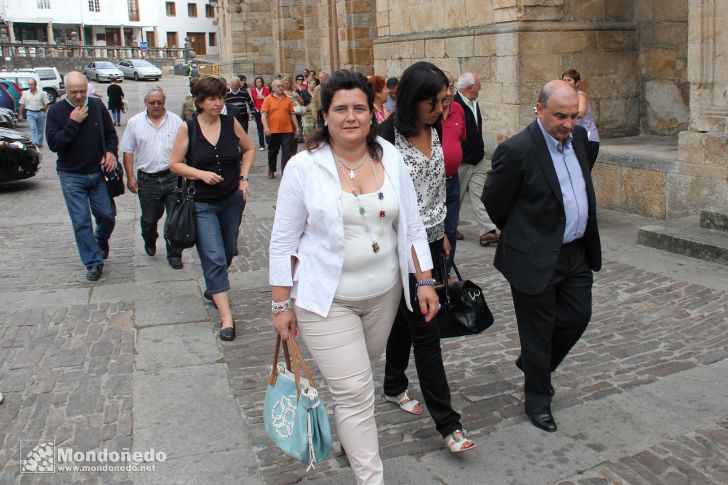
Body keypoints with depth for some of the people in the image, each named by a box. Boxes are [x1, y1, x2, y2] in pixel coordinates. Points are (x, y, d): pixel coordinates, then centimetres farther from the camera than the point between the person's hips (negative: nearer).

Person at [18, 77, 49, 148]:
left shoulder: (41, 93, 0)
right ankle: (35, 143, -20)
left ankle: (39, 143, 22)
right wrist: (20, 114, 4)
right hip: (30, 113, 0)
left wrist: (44, 111, -7)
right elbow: (22, 105, 6)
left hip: (40, 113, 0)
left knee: (40, 129, 9)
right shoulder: (25, 93, 4)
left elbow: (46, 103, 2)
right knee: (33, 128, -12)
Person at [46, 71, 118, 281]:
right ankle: (93, 262, 11)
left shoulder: (97, 106, 0)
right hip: (71, 176, -2)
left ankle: (101, 240, 36)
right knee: (81, 222, 0)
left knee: (108, 215, 3)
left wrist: (111, 152, -9)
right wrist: (73, 123, -20)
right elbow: (53, 143, -14)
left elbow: (110, 133, 10)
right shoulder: (56, 111, -6)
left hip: (98, 172, 2)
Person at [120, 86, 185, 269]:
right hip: (147, 180, 0)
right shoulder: (134, 123, 3)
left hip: (173, 177, 0)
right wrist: (130, 177, -1)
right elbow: (128, 152, 5)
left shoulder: (176, 121, 3)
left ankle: (174, 254, 12)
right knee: (149, 218, 13)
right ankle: (149, 242, 43)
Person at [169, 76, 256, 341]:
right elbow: (174, 163, -4)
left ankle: (213, 288, 45)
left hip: (232, 199, 4)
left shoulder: (231, 123, -2)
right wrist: (200, 173, -19)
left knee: (228, 252, 18)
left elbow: (249, 148, 13)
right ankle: (226, 316, -7)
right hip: (202, 203, -4)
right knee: (214, 257, -9)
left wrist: (243, 177, 2)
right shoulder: (188, 128, -9)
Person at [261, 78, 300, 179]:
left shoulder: (287, 99, 7)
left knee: (286, 152, -3)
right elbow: (264, 115, -5)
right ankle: (271, 170, 31)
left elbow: (292, 115, 11)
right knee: (272, 152, 13)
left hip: (287, 130, 1)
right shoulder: (268, 99, 0)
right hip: (273, 131, -1)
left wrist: (297, 128, 7)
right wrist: (266, 127, -19)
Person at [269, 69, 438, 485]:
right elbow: (284, 241, -6)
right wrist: (282, 305, -6)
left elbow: (411, 225, 5)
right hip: (327, 299, -4)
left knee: (359, 372, 22)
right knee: (355, 391, -4)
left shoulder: (390, 157, -1)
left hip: (384, 292, 4)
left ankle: (348, 432, 51)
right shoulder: (304, 166, -11)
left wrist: (424, 281, 2)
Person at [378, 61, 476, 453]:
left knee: (406, 318, 20)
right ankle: (447, 423, 4)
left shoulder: (434, 130, 6)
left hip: (430, 241, 7)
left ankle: (394, 387, 39)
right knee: (425, 330, -4)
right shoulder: (388, 137, -17)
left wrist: (442, 232, 19)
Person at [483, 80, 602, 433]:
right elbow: (493, 201, -10)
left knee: (577, 317, 16)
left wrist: (589, 242, 18)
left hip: (576, 252, 7)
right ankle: (538, 400, 27)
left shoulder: (578, 136, 3)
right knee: (538, 331, 7)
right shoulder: (516, 150, -21)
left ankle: (533, 364, 41)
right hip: (537, 258, -7)